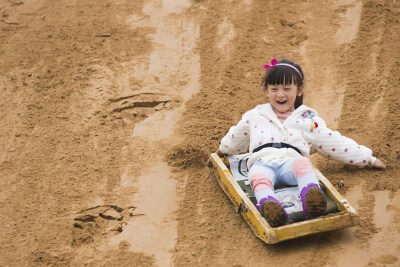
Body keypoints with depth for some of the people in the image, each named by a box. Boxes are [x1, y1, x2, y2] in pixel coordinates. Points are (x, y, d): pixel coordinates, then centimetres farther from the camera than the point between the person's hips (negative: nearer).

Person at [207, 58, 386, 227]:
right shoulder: (255, 116, 28)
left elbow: (335, 144, 25)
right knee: (260, 177, -37)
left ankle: (312, 197, -63)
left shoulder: (308, 119, 24)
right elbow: (235, 139, 44)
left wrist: (368, 159, 24)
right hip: (262, 162, 0)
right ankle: (267, 204, -66)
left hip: (291, 162, 0)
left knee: (302, 163, -37)